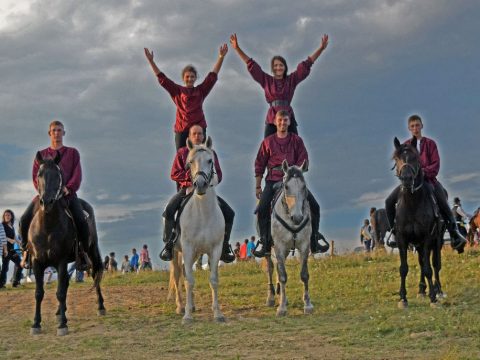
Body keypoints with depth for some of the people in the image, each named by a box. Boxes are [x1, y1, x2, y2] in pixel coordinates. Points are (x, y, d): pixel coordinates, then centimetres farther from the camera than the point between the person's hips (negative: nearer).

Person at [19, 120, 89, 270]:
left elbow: (77, 175, 3)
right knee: (24, 220, -19)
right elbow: (35, 176, 9)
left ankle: (82, 253, -10)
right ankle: (27, 250, -1)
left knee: (81, 221, -27)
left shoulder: (72, 153, 14)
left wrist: (68, 188, -16)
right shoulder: (41, 155, 17)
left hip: (67, 193, -1)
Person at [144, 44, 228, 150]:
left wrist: (221, 57, 0)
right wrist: (151, 61, 4)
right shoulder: (177, 91, 11)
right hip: (181, 130, 0)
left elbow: (213, 76, 7)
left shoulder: (201, 90, 12)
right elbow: (162, 79, 9)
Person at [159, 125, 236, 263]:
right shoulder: (182, 153, 10)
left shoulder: (211, 153, 13)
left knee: (229, 213, -15)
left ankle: (224, 247, 0)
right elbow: (174, 174, 2)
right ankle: (168, 244, -14)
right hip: (187, 188, -1)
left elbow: (218, 175, 9)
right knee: (168, 211, -28)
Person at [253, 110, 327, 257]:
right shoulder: (268, 142, 9)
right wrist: (257, 187, 8)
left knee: (314, 206, -10)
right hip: (273, 180, 0)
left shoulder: (297, 140, 9)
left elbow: (303, 162, 4)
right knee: (262, 209, -19)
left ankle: (314, 243, 2)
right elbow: (259, 165, 11)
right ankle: (265, 245, -8)